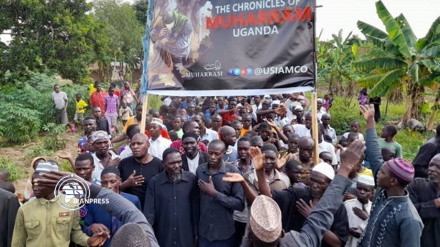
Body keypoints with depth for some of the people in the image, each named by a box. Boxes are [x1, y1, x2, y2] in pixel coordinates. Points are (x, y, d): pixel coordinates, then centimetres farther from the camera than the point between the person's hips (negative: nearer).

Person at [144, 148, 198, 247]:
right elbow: (149, 211, -4)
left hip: (186, 238, 0)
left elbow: (196, 208, -1)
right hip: (163, 238, 0)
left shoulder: (192, 179, -7)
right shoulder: (154, 182, -6)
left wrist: (196, 233, 2)